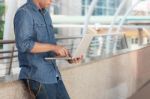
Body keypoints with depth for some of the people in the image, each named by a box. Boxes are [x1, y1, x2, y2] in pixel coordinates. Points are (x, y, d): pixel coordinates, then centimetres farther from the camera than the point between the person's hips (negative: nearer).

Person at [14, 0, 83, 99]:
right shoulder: (24, 13, -10)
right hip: (37, 76, -8)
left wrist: (68, 57, 3)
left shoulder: (45, 14, 16)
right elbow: (23, 44, -22)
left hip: (53, 74, 8)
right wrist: (53, 47, -19)